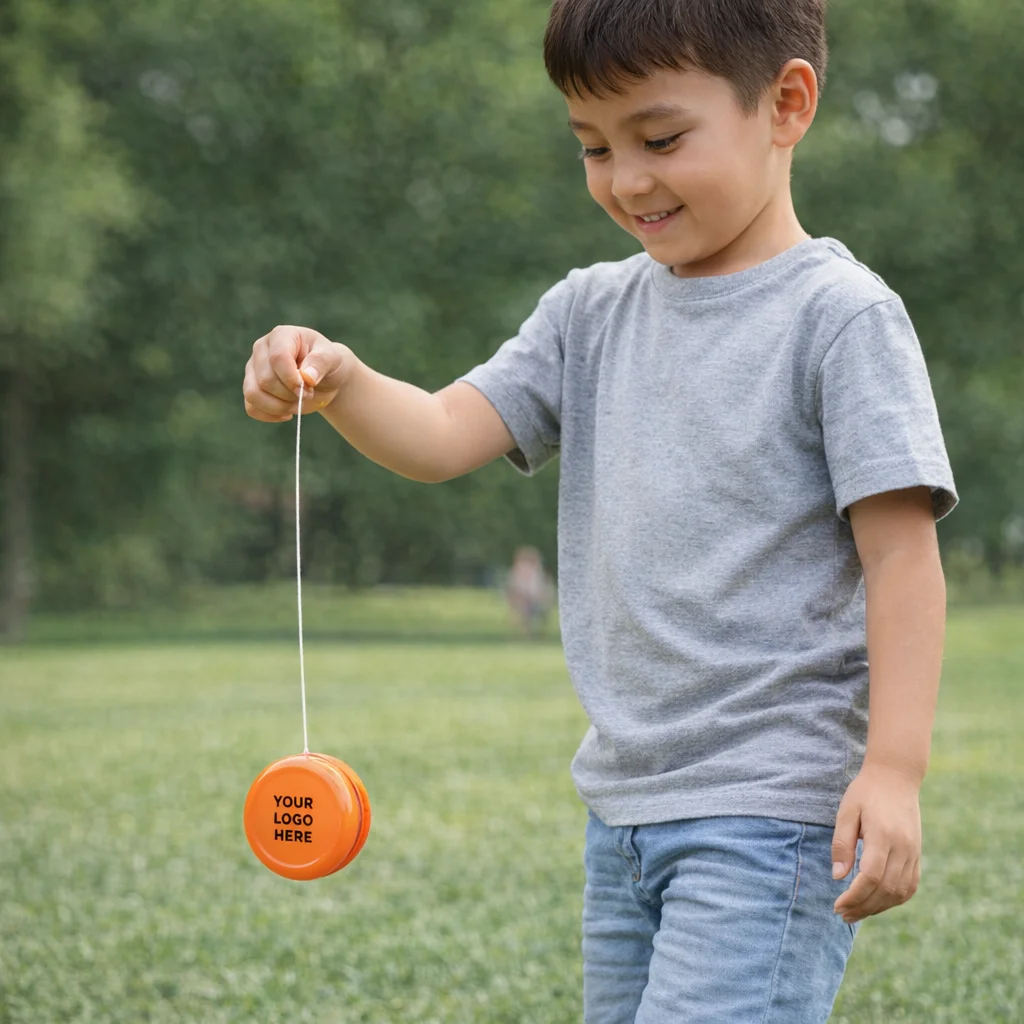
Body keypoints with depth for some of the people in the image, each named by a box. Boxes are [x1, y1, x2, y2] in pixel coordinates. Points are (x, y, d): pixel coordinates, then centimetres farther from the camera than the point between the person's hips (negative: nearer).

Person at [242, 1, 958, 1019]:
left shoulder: (839, 315, -8)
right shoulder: (593, 312, 11)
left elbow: (901, 552, -11)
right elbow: (444, 436, 3)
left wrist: (894, 770, -18)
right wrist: (341, 386, -18)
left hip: (771, 813, -7)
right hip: (622, 802, 7)